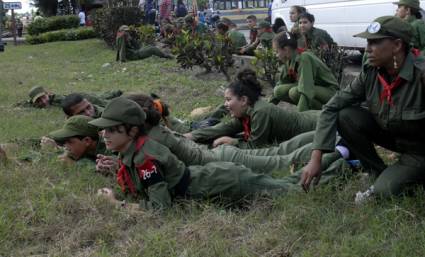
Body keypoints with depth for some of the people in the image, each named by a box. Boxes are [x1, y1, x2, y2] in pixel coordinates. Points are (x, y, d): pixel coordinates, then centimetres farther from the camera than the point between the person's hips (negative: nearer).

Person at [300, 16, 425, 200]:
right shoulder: (370, 73, -14)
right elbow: (332, 108, -13)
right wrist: (315, 158, -22)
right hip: (388, 133, 5)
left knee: (384, 191, -24)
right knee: (345, 116, -17)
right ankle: (379, 173, -1)